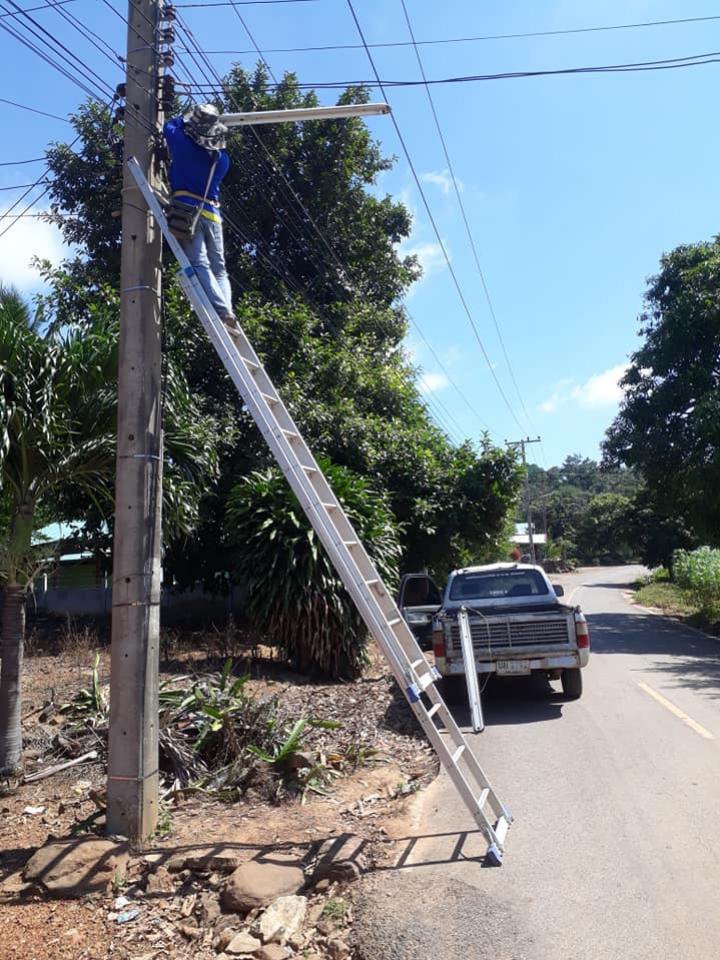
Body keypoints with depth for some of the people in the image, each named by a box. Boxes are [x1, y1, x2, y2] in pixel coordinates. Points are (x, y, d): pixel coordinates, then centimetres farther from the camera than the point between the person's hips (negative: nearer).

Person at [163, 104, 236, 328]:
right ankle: (228, 312, -12)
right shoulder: (222, 159, 9)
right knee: (219, 269, 8)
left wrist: (185, 118, 39)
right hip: (213, 213, 4)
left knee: (199, 264, -15)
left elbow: (170, 126, 20)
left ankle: (223, 311, -32)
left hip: (186, 210, -4)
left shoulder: (183, 145, -1)